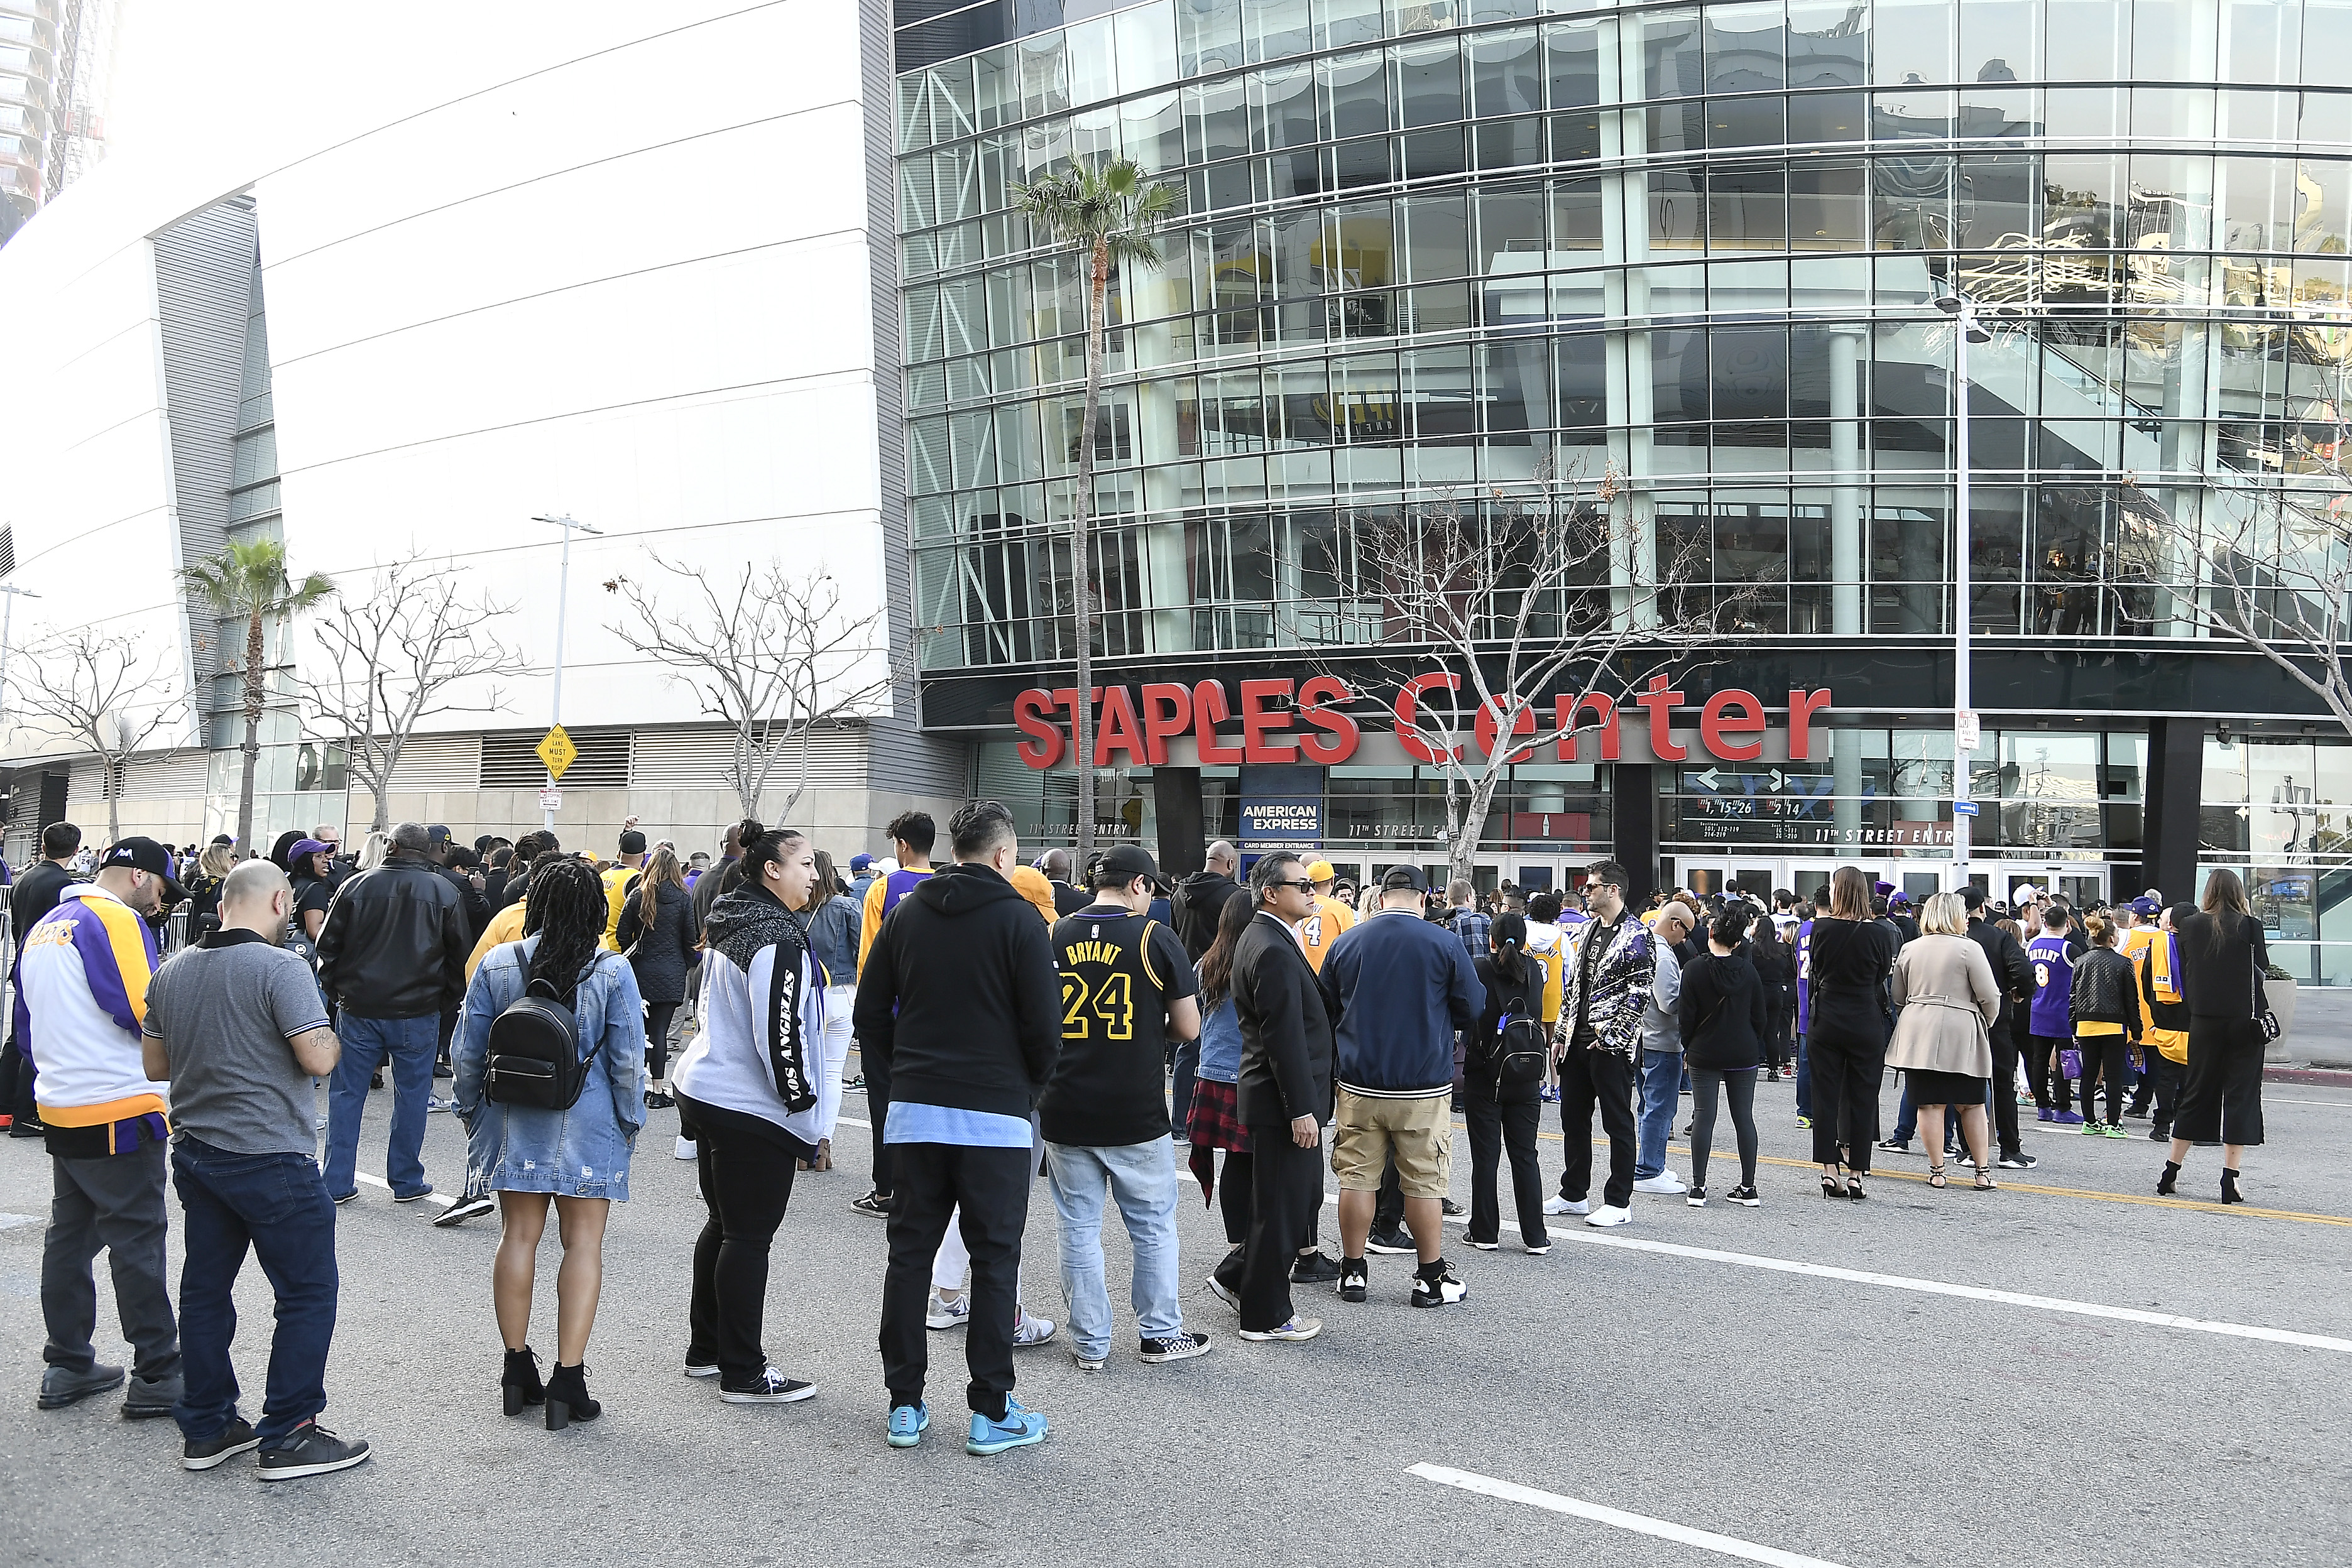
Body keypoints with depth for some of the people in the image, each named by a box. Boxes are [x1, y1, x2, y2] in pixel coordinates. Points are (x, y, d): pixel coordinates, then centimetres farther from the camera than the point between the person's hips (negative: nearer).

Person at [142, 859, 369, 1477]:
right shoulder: (280, 968, -17)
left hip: (195, 1154, 8)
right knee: (307, 1292, 2)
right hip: (270, 1160, -8)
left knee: (205, 1288, 15)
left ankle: (205, 1429, 23)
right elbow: (317, 1059, -22)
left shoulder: (172, 972, 7)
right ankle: (288, 1437, 5)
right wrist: (332, 1036, -2)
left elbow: (155, 1065, 14)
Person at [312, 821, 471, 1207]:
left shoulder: (357, 885, 1)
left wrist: (335, 992, 15)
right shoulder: (445, 892, -2)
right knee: (411, 1095, 7)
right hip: (417, 1012, -1)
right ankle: (406, 1182, 13)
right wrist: (448, 1000, 13)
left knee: (346, 1094, 9)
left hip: (358, 1009, 1)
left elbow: (328, 945, 5)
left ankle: (337, 1183, 12)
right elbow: (460, 954, 1)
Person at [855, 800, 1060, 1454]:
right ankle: (992, 1412, 8)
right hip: (996, 1114, -4)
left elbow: (870, 1013, 9)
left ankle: (905, 1406, 16)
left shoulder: (907, 914, 7)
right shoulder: (1019, 921, -7)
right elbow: (1044, 1027, -10)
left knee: (910, 1254, 10)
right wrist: (1029, 1088, 7)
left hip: (914, 1112, 4)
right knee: (995, 1259, 4)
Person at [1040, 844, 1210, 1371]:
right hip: (1137, 1114, -2)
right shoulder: (1156, 939, -8)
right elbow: (1188, 1028, -4)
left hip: (1065, 1112, 3)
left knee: (1079, 1228, 10)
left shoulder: (1054, 937, 1)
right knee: (1153, 1225, 14)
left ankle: (1089, 1343, 17)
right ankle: (1160, 1333, 22)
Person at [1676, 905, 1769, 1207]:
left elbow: (1685, 1016, -8)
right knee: (1744, 1117, 7)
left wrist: (1688, 1046, 7)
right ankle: (1748, 1188, 10)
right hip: (1744, 1056, 2)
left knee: (1704, 1116, 2)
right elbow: (1761, 1016, 4)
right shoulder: (1748, 970, -1)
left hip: (1704, 1055, -2)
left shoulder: (1695, 969, -10)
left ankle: (1698, 1188, 2)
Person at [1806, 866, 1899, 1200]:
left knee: (1826, 1097, 8)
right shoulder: (1880, 932, -10)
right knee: (1862, 1099, 7)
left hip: (1826, 1024, 1)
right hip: (1867, 1025, 0)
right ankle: (1856, 1175, 8)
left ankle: (1829, 1172, 8)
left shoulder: (1821, 927, -8)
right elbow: (1882, 976, 4)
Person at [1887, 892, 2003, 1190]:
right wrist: (1986, 1023, 13)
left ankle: (1936, 1171, 5)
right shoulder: (1969, 949, -5)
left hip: (1918, 1033, 3)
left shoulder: (1909, 949, 9)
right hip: (1960, 1035, -3)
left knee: (1930, 1104, 3)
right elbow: (1990, 997, -5)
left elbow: (1898, 997, 15)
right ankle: (1983, 1171, 8)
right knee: (1972, 1104, 8)